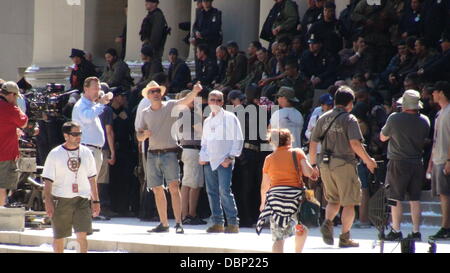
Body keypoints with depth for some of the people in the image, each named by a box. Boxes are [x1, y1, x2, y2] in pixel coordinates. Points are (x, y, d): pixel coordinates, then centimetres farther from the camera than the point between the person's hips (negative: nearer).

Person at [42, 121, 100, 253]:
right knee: (58, 237, 7)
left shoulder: (86, 152, 6)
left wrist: (95, 201, 11)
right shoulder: (55, 154, -4)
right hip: (61, 200, -1)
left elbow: (92, 179, 13)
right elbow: (48, 181, -3)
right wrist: (48, 202, -11)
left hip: (82, 199, 1)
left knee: (82, 235, -11)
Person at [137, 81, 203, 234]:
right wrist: (145, 134, -7)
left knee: (174, 187, -14)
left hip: (169, 152, -5)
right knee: (157, 190, 8)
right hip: (153, 154, 5)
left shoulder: (171, 106, 1)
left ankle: (178, 223, -17)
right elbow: (139, 136, 16)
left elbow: (186, 101, -17)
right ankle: (164, 224, 16)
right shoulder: (146, 113, 13)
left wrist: (195, 92, -37)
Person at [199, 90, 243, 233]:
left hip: (224, 161, -6)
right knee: (212, 192, 4)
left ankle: (233, 223, -12)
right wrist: (202, 156, 9)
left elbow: (238, 139, -3)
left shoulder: (230, 118, 1)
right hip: (210, 161, 6)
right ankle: (217, 222, 10)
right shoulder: (207, 121, 20)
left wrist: (230, 157, -10)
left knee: (224, 191, -15)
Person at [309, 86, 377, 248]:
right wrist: (368, 160, -6)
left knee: (334, 200, 20)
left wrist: (313, 164, 19)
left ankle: (327, 222, -7)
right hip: (344, 163, -5)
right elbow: (355, 143, -18)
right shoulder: (349, 119, -8)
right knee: (349, 203, 6)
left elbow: (313, 143, 9)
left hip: (325, 165, 5)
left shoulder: (323, 118, 8)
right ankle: (345, 238, 5)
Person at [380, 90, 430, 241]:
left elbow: (383, 137, 1)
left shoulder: (394, 119, -12)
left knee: (396, 198, 2)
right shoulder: (424, 120, -2)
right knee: (415, 199, 8)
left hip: (398, 162, -4)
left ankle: (396, 231, 2)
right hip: (417, 163, 4)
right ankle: (416, 231, 7)